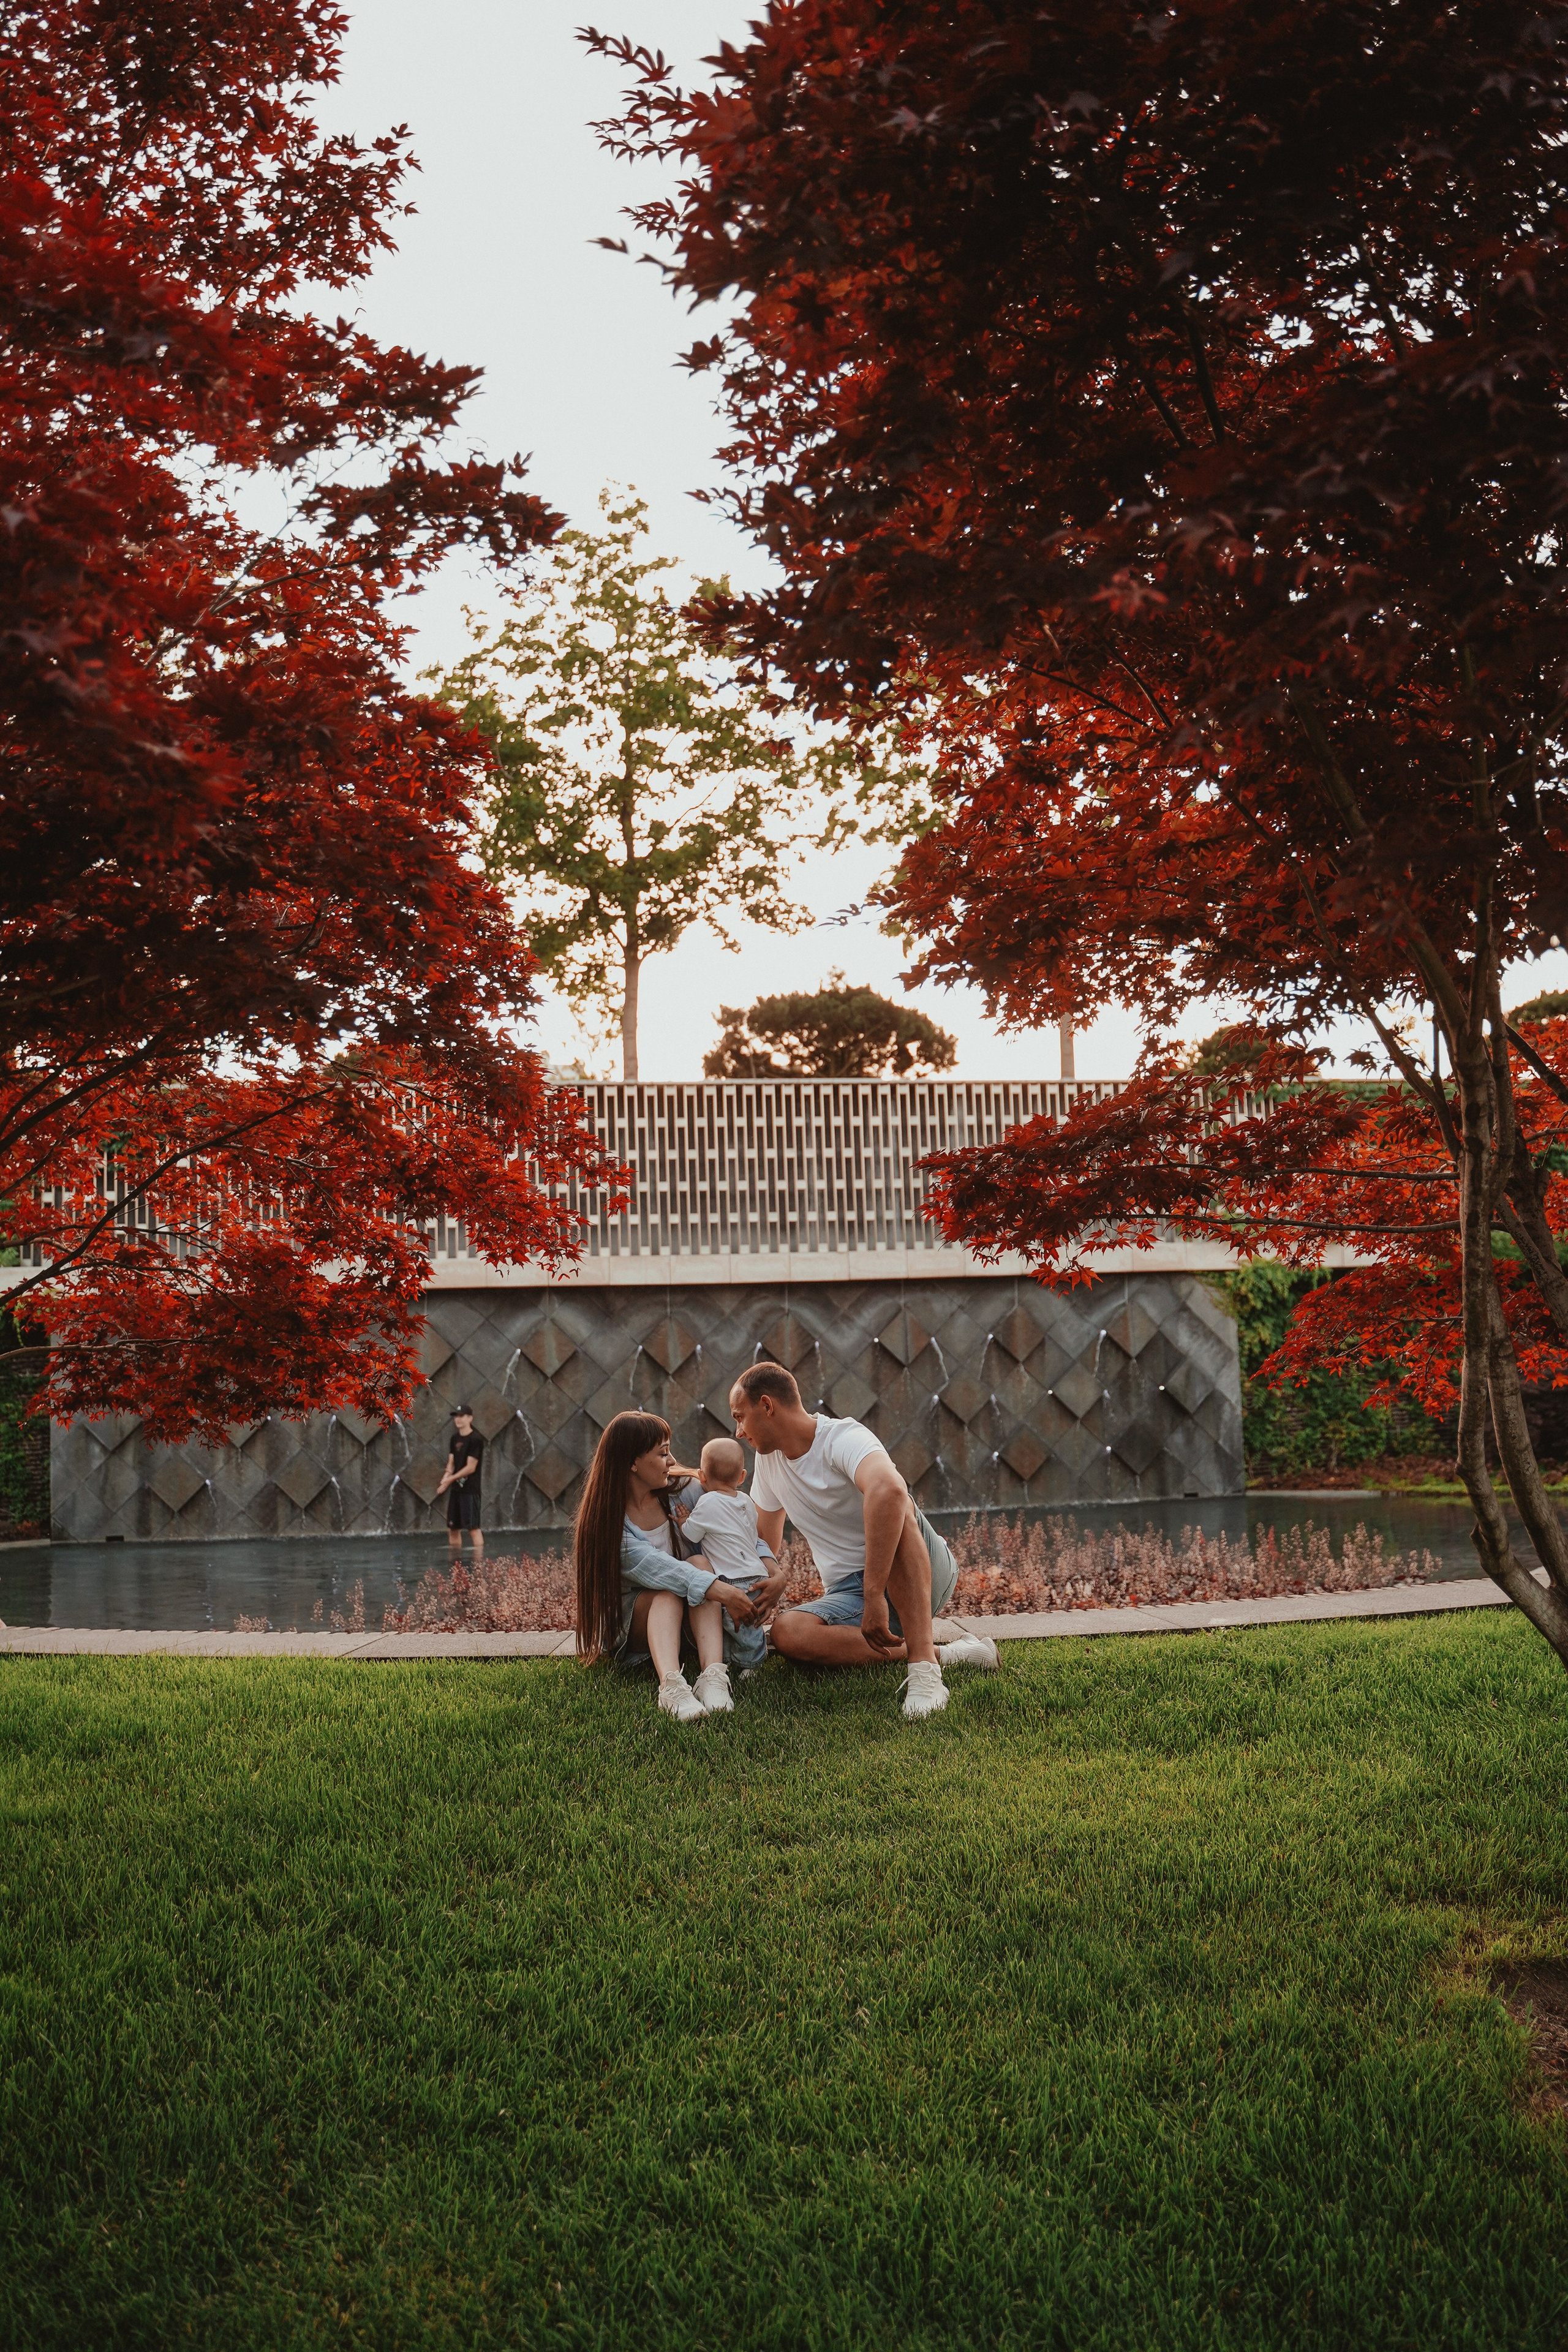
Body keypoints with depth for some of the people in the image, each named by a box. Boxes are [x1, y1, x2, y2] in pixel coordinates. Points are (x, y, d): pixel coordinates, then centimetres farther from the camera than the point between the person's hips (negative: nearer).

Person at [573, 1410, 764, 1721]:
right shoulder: (606, 1523, -15)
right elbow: (653, 1568, -28)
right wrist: (722, 1591, -39)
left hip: (689, 1622, 3)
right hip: (630, 1624, -3)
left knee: (699, 1563, -27)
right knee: (669, 1590, -33)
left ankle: (714, 1674, -47)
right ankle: (671, 1684, -59)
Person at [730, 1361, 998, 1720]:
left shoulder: (843, 1437, -18)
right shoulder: (768, 1460, 8)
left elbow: (889, 1489, -41)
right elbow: (766, 1543, 21)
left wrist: (874, 1596, -45)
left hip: (925, 1573, -6)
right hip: (849, 1595, 6)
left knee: (891, 1503, -37)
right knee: (787, 1632, -27)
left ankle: (924, 1666, -43)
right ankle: (944, 1653, -21)